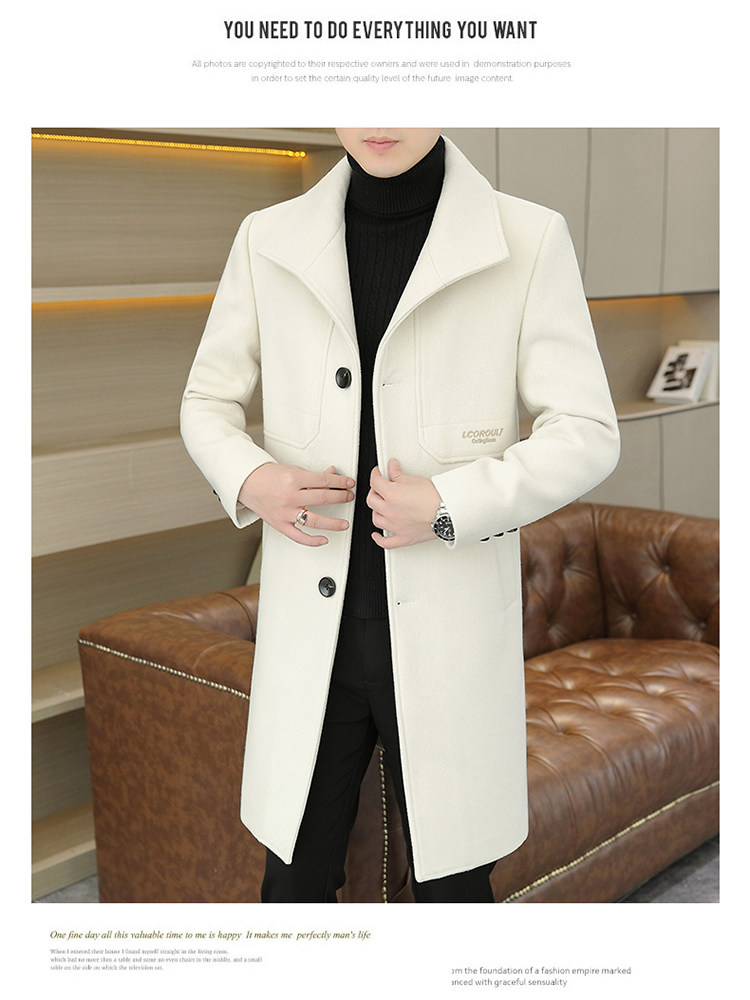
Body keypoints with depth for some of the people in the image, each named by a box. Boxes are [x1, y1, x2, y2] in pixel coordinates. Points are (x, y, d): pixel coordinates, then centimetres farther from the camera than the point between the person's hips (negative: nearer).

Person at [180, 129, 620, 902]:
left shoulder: (527, 242, -6)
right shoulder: (269, 242, 2)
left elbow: (587, 433, -5)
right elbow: (207, 402, 12)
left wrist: (452, 505, -18)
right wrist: (249, 479, -10)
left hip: (449, 628, -2)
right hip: (310, 625, 2)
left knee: (451, 880, 13)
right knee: (294, 878, 15)